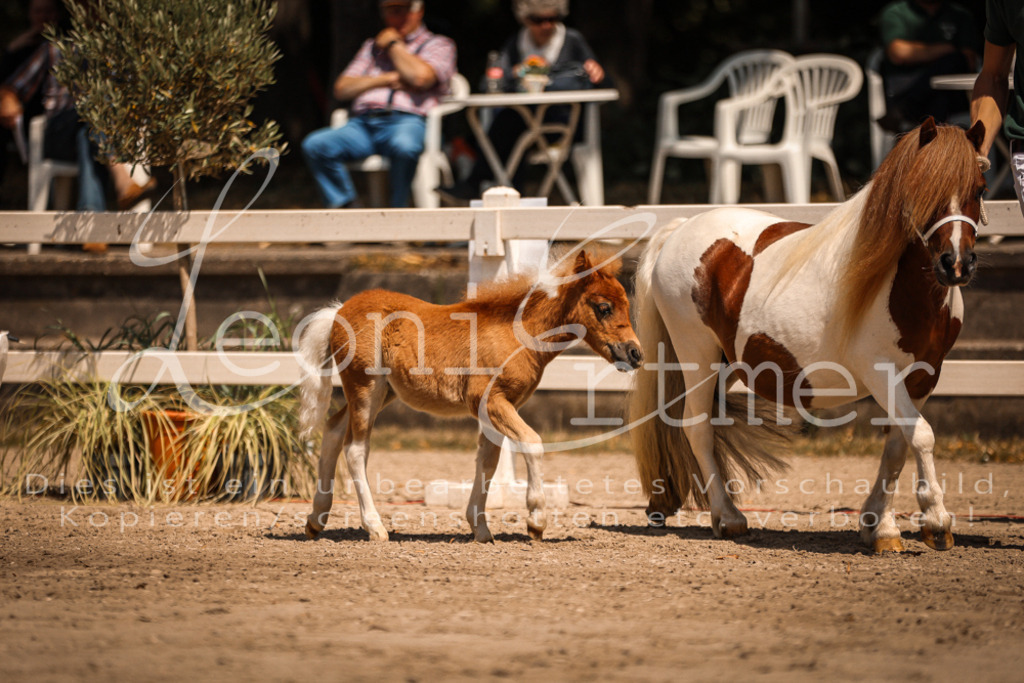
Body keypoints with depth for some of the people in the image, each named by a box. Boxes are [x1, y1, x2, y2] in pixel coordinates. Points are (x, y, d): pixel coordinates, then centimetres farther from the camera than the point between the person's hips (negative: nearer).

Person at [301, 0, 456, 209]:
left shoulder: (437, 45, 17)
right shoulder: (372, 46, 31)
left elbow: (421, 76, -6)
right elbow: (342, 88, 18)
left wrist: (393, 44, 9)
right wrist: (387, 79, 3)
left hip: (407, 122, -4)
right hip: (363, 124, 5)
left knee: (404, 146, -42)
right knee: (315, 145, -23)